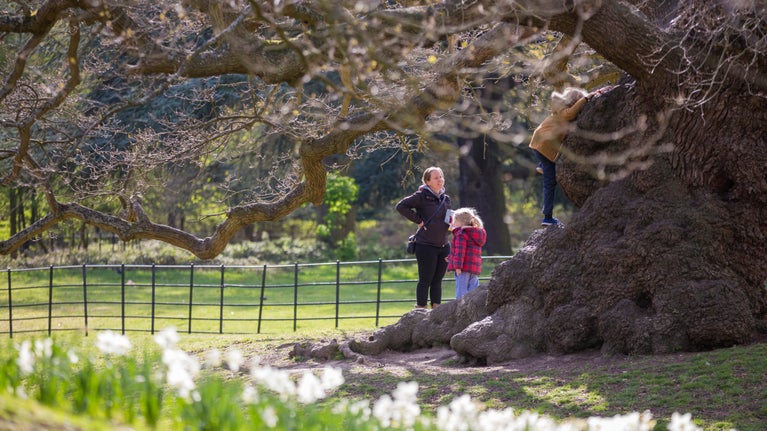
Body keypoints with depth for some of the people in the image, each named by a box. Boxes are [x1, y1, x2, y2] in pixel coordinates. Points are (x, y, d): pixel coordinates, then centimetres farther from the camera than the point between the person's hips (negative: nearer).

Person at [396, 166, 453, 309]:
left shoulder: (446, 198, 12)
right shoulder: (422, 196, -9)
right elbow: (401, 206, -15)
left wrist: (453, 220, 4)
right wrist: (418, 220, -15)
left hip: (443, 246, 6)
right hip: (426, 246, -6)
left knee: (437, 281, 10)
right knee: (425, 280, -2)